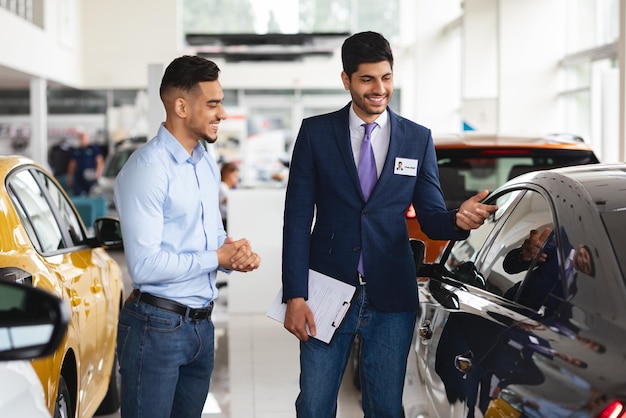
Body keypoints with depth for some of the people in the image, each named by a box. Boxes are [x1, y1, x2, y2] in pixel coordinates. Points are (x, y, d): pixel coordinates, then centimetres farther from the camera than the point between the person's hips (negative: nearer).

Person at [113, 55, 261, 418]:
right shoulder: (148, 168, -17)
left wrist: (238, 254, -4)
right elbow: (145, 265, -23)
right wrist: (219, 258, -13)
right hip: (157, 325, -8)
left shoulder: (207, 164, 11)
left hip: (201, 323, 8)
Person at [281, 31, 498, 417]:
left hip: (391, 298, 1)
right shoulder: (316, 132, 1)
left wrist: (458, 220, -19)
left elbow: (431, 219, 5)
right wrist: (295, 296, -8)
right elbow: (297, 218, -2)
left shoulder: (418, 139, 5)